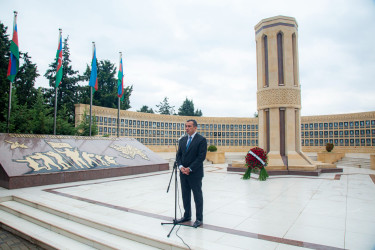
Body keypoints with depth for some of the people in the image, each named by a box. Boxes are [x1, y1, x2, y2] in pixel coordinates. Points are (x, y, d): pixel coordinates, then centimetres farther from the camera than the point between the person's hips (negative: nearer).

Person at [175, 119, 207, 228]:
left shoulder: (201, 140, -9)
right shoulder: (182, 140, 11)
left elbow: (201, 157, -15)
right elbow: (179, 155, 11)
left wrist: (190, 169, -17)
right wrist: (181, 166, -7)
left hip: (195, 173, -6)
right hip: (183, 173, 6)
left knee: (197, 196, 5)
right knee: (185, 195, 15)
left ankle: (199, 219, 18)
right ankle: (187, 216, 30)